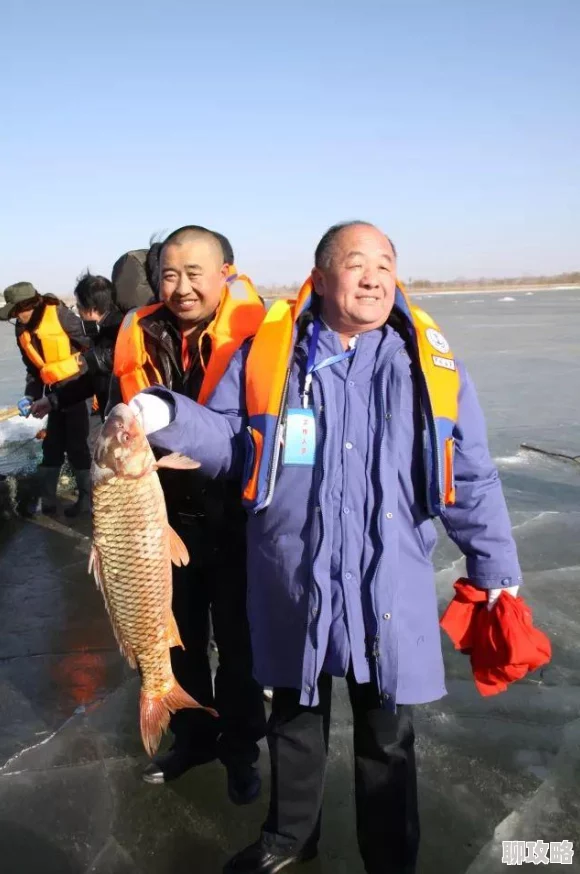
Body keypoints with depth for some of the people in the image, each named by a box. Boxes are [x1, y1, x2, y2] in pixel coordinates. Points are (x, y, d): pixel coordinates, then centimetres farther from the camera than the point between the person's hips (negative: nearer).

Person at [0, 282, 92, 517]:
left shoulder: (59, 314, -16)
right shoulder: (22, 330, 6)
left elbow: (91, 345, -13)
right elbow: (33, 369, 13)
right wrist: (30, 396, 2)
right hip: (54, 391, 7)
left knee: (76, 445, -2)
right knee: (51, 446, 11)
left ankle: (87, 496, 12)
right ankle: (45, 498, 19)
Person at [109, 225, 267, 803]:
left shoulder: (252, 336, -14)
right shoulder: (140, 339, -1)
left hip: (234, 520, -4)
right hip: (166, 518, 4)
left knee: (238, 641, 13)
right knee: (178, 638, 20)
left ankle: (240, 747, 35)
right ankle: (192, 736, 42)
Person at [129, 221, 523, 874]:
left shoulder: (427, 360, -1)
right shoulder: (268, 351, -3)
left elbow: (470, 478, 2)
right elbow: (230, 441, 3)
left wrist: (495, 566, 3)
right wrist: (167, 417, -15)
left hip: (389, 587, 0)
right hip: (294, 582, 0)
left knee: (387, 734, 16)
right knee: (295, 716, 20)